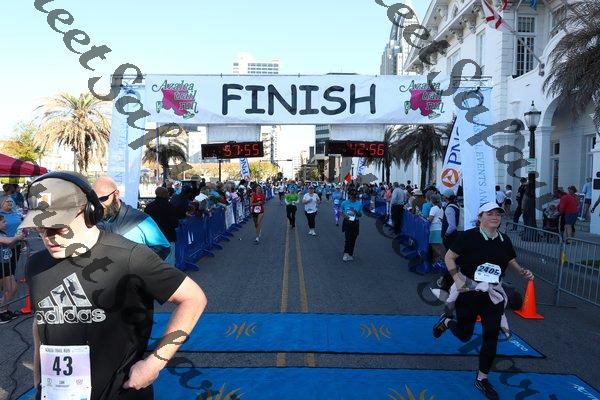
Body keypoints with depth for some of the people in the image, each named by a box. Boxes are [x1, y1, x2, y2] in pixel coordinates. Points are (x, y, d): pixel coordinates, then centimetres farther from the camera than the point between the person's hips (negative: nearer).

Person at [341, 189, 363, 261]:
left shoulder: (359, 203, -1)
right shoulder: (345, 203, -3)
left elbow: (360, 215, 6)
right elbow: (342, 212, 11)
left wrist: (356, 212, -15)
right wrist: (344, 215, -11)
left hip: (355, 223, 2)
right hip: (347, 222, -2)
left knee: (353, 239, 7)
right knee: (347, 238, -16)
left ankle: (350, 254, 22)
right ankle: (346, 254, -11)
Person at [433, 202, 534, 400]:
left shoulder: (504, 240, 3)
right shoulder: (469, 236, -14)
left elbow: (511, 261, 17)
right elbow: (449, 257, -11)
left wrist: (523, 272, -3)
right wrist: (457, 279, -20)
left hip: (493, 295, 4)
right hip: (469, 292, -4)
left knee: (491, 337, 2)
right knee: (464, 335, 9)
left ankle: (482, 379, 20)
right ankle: (446, 321, 43)